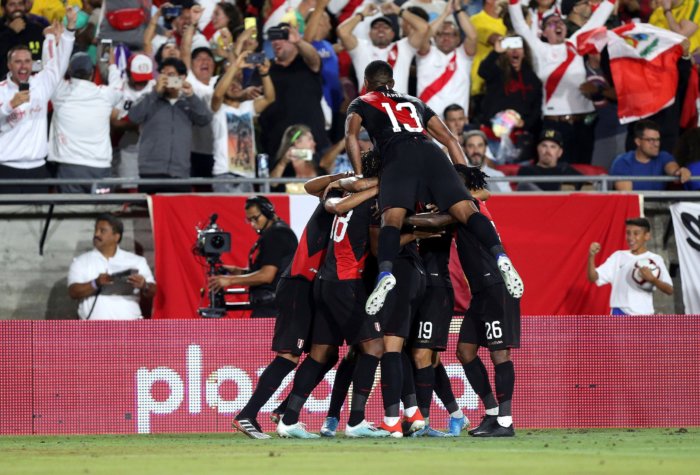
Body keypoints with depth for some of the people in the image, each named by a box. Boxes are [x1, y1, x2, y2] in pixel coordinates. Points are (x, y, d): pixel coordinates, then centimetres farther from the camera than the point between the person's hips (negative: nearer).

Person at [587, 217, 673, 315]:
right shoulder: (618, 257, 10)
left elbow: (670, 290, -3)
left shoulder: (655, 260, 4)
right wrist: (591, 256, -13)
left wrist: (653, 279, -23)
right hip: (620, 316, 1)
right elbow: (593, 277, 5)